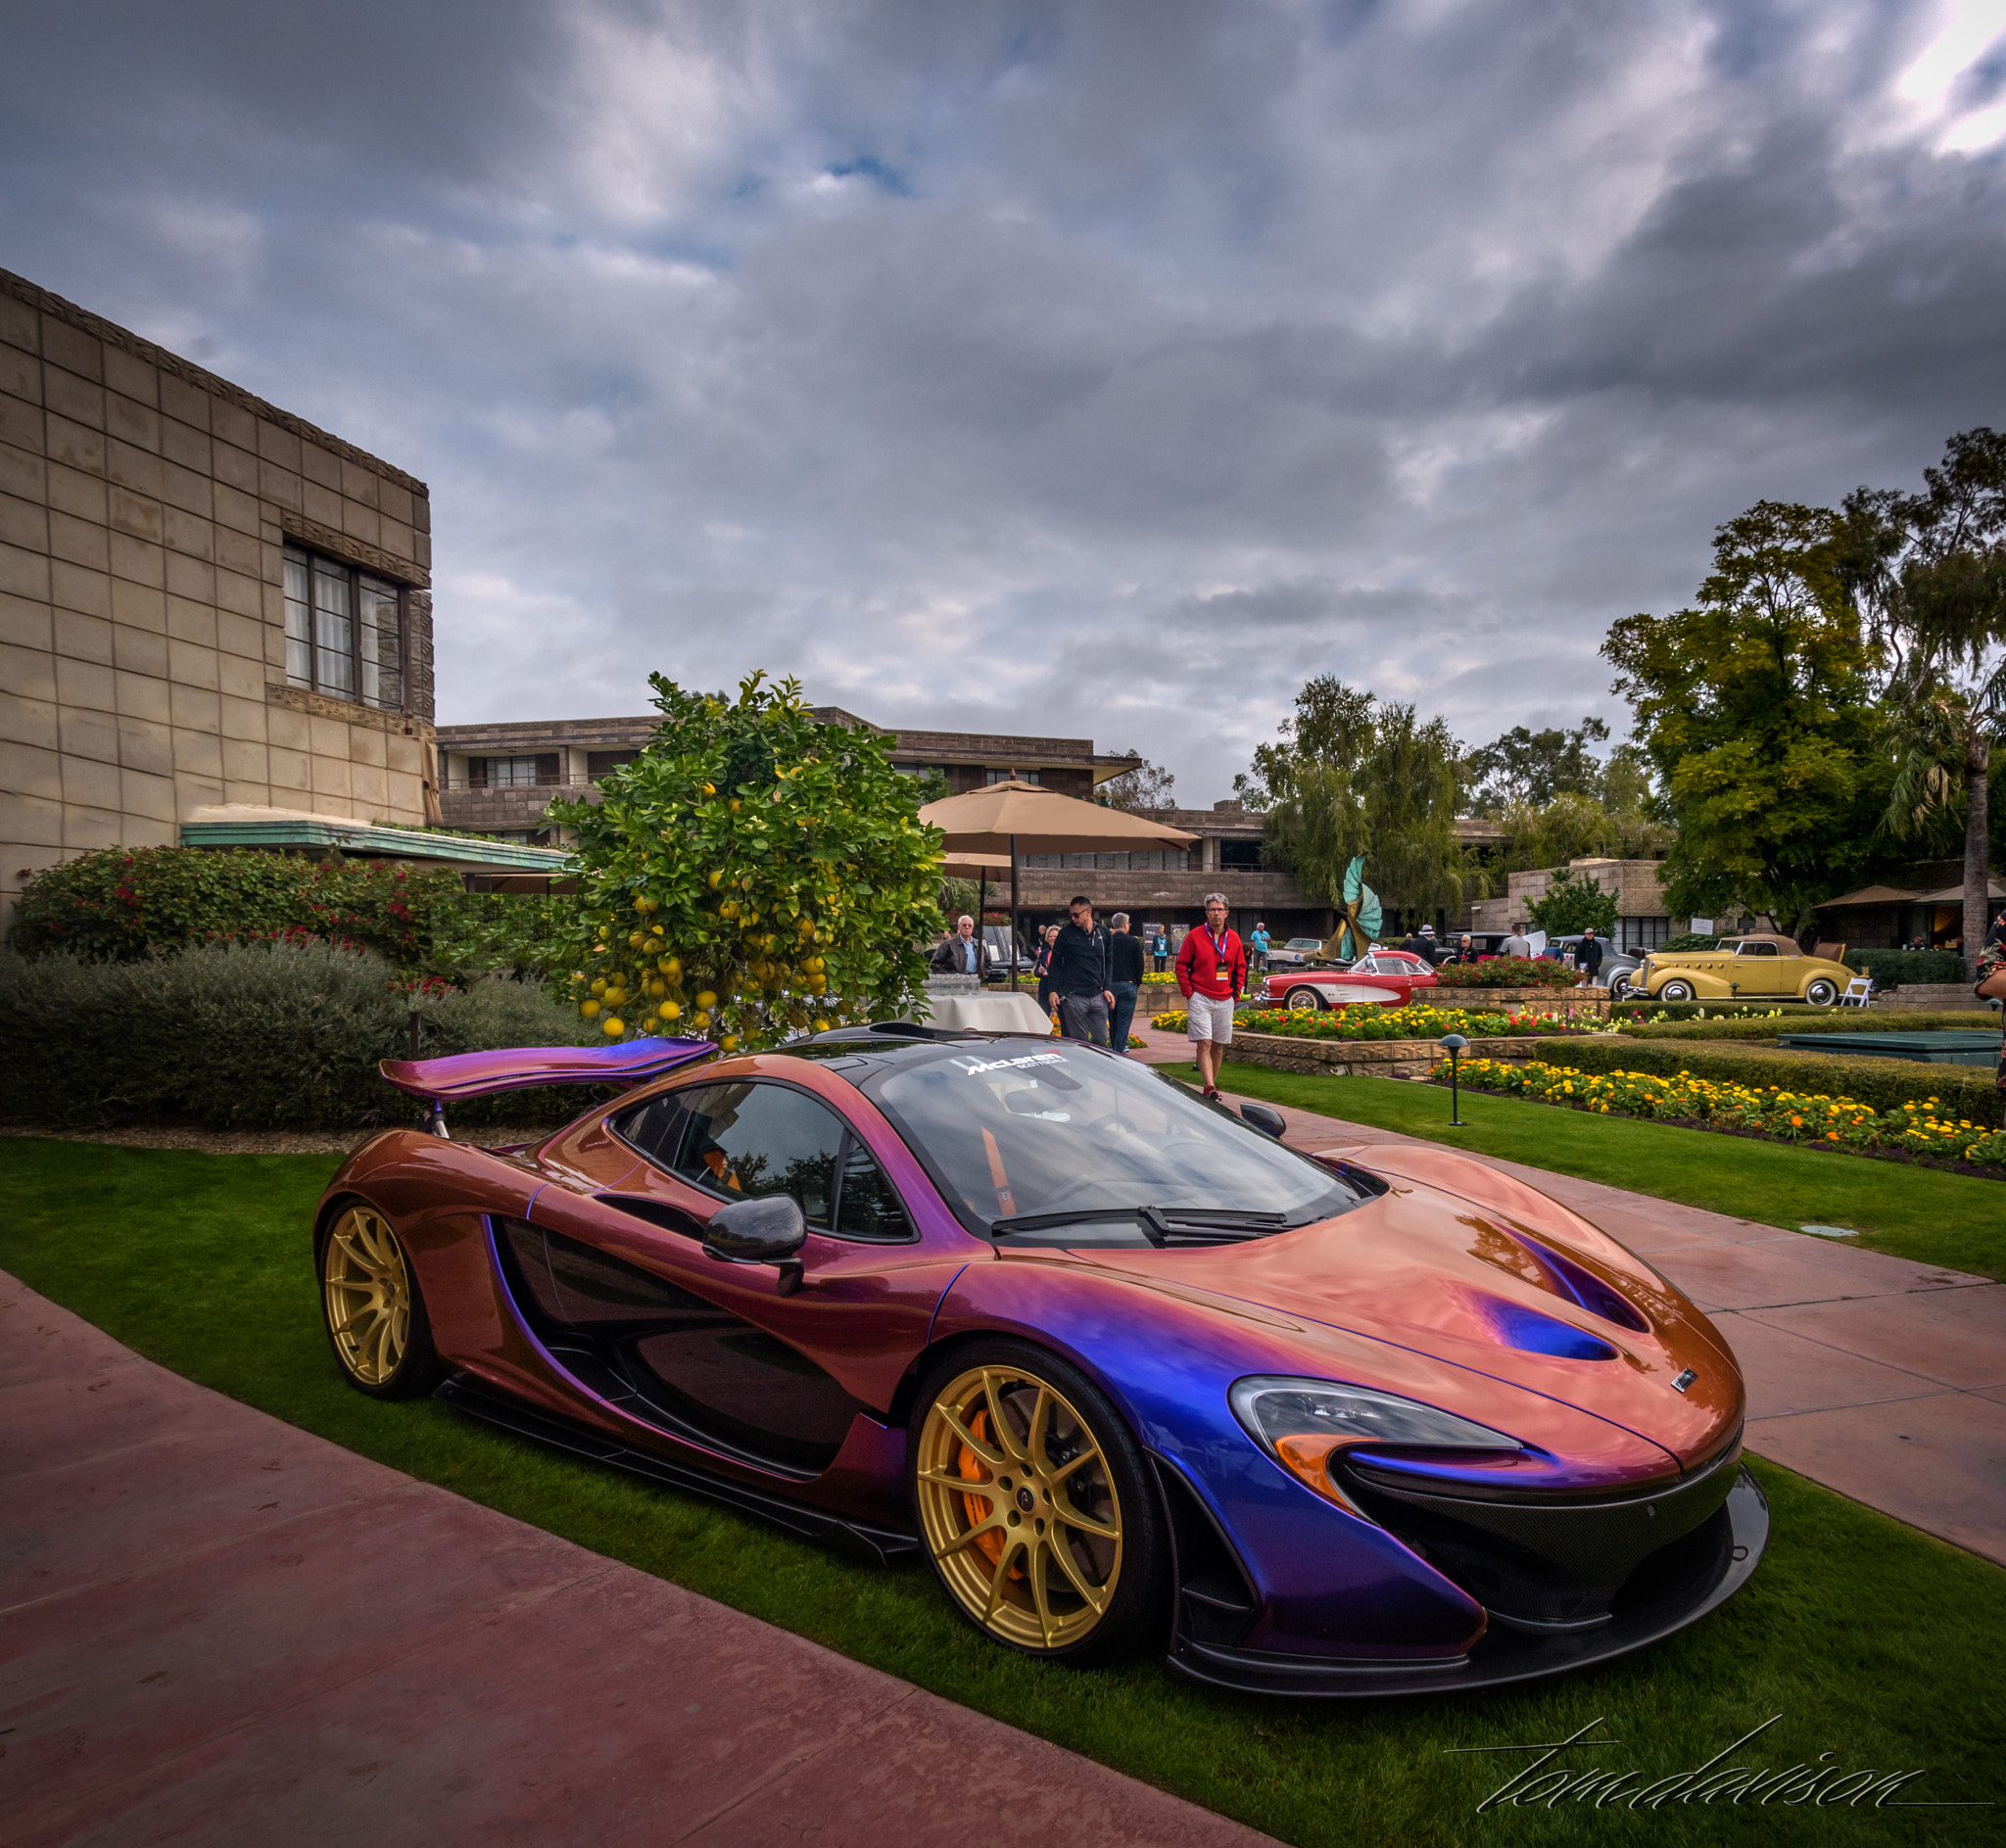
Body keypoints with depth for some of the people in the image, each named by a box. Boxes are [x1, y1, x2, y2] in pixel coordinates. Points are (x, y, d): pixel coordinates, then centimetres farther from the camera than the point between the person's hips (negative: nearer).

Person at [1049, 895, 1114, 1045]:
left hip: (1098, 997, 3)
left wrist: (1107, 988, 7)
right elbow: (1055, 962, 3)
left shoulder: (1103, 933, 8)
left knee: (1101, 1041, 5)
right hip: (1074, 997, -3)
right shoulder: (1066, 933, -1)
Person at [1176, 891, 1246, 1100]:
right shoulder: (1194, 936, -3)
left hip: (1225, 1001, 4)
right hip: (1200, 999, -4)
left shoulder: (1234, 938, 7)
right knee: (1204, 1044, -12)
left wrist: (1235, 993, 7)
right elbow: (1181, 965, 0)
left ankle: (1212, 1085, 20)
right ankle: (1210, 1087, -16)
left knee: (1219, 1046, 9)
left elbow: (1240, 968, 16)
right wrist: (1189, 993, -5)